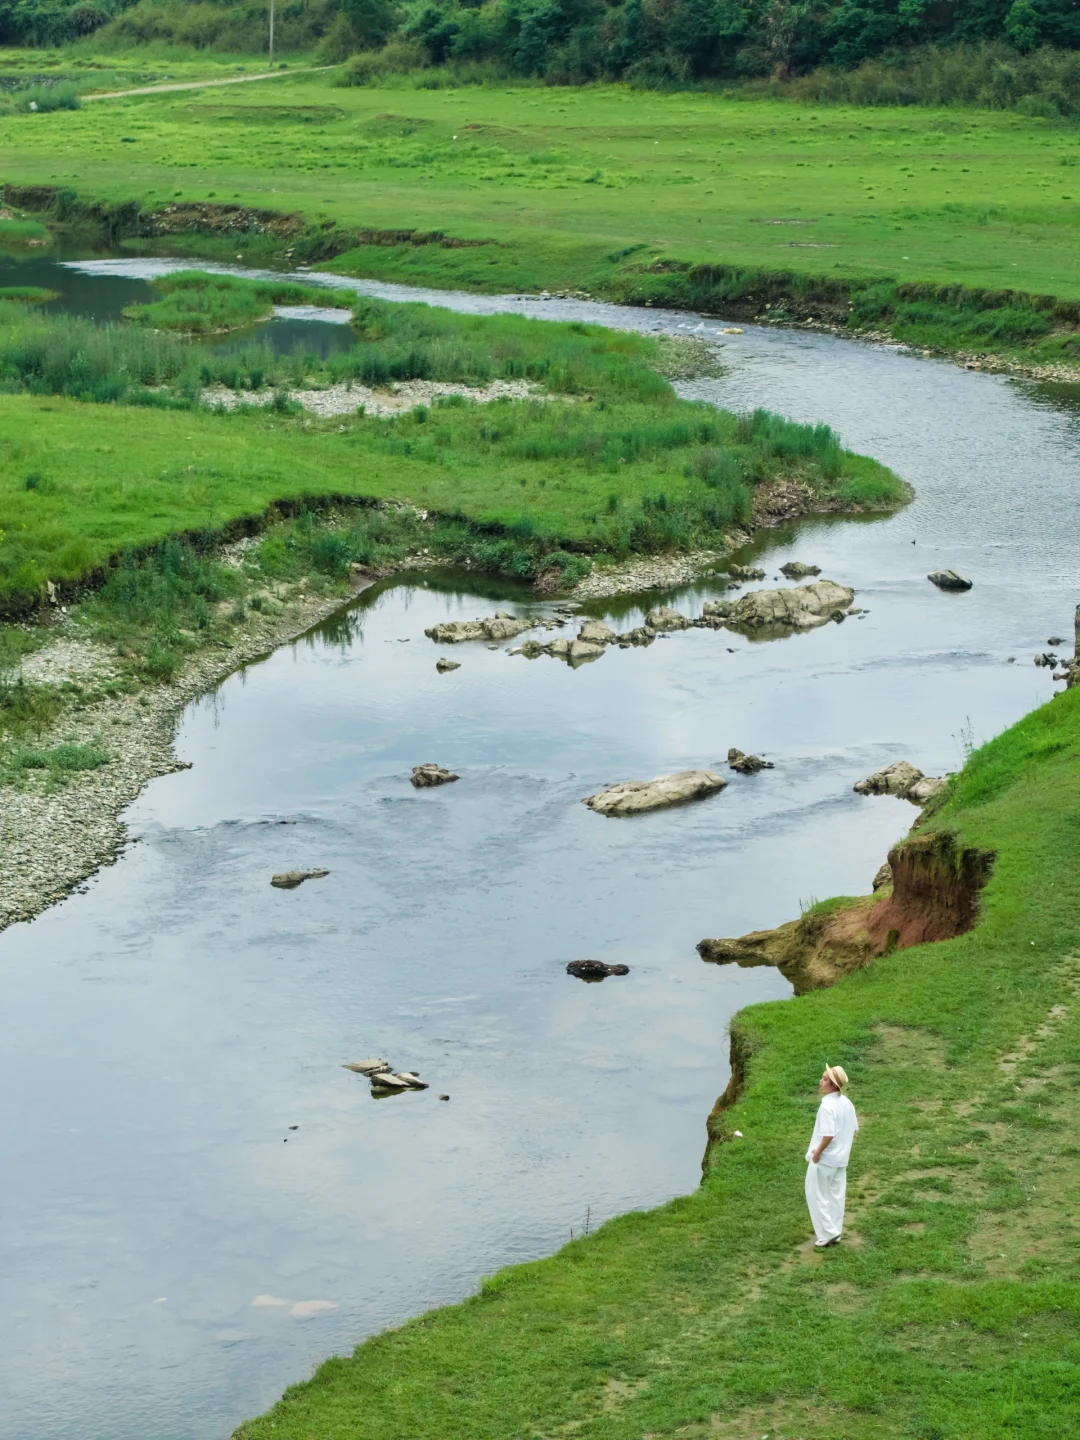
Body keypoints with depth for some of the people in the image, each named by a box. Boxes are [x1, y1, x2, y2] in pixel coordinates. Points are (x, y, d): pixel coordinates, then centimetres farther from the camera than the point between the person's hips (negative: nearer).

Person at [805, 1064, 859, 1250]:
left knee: (817, 1195, 4)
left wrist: (817, 1152, -17)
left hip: (824, 1159, -8)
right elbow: (853, 1130, 10)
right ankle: (834, 1232, 24)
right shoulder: (847, 1103, 2)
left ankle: (826, 1234, 6)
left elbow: (828, 1135, -29)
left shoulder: (827, 1106, -25)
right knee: (836, 1195, 16)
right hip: (841, 1158, 8)